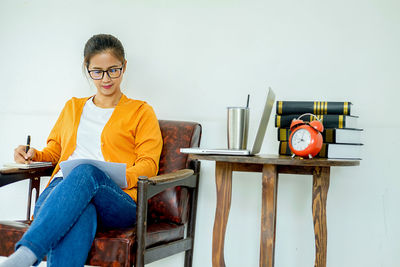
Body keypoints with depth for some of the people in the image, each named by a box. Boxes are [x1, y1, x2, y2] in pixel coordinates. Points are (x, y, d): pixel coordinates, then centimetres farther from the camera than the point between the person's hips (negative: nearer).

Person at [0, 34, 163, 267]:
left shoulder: (141, 112, 19)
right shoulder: (73, 107, 32)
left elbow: (149, 164, 8)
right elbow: (54, 150, 37)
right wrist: (35, 155, 13)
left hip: (118, 200, -2)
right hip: (62, 190, 2)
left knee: (87, 171, -40)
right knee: (79, 216, -39)